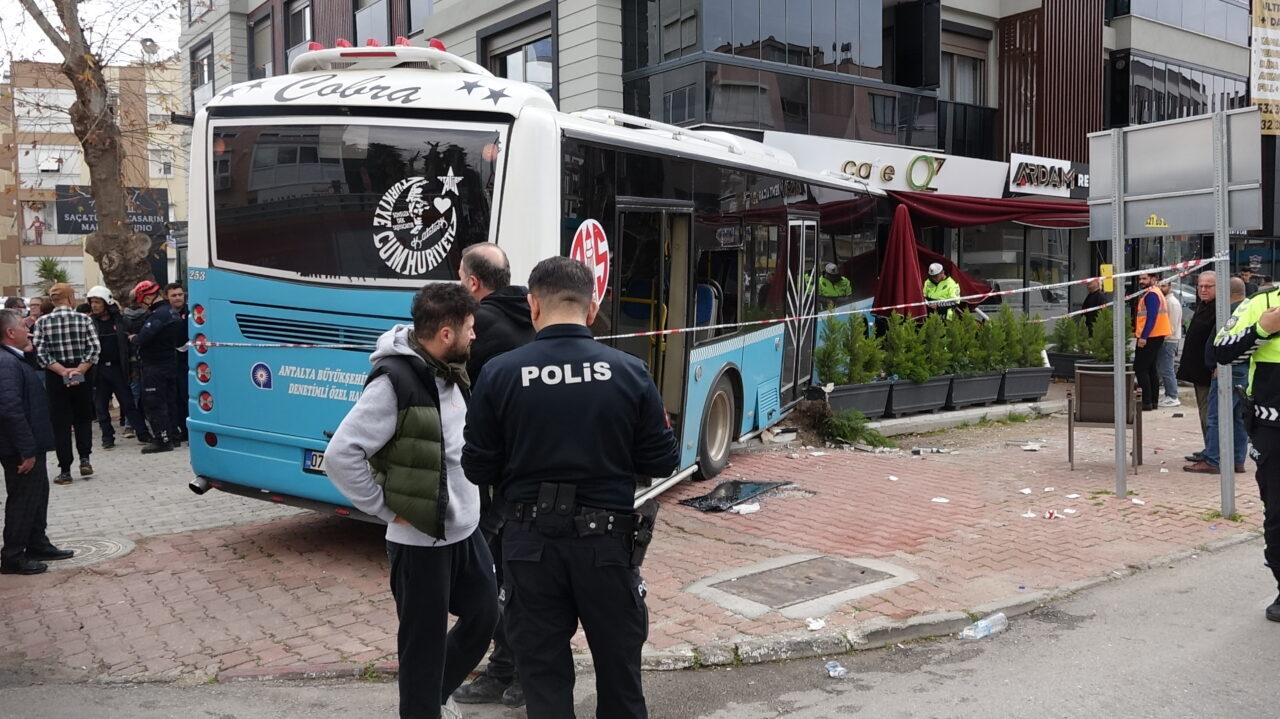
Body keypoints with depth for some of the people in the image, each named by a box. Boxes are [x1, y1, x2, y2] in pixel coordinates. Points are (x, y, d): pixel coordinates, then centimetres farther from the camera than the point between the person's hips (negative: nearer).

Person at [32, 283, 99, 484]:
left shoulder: (42, 321, -2)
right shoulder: (83, 319, -4)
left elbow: (40, 352, -9)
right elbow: (94, 349, -11)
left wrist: (62, 371, -11)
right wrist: (78, 370, -13)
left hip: (55, 377, 0)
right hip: (82, 375, 0)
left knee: (60, 423, 4)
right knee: (83, 418, 17)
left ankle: (65, 470, 4)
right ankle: (84, 459, 6)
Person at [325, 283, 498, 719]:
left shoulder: (451, 373, 6)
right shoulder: (394, 381, -21)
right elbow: (340, 456, -24)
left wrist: (467, 499, 12)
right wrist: (389, 510, -17)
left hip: (466, 530, 9)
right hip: (420, 540, -8)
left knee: (484, 617, 20)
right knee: (424, 641, 6)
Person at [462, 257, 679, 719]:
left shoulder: (499, 374, -10)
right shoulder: (629, 372, -7)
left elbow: (477, 469, -4)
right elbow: (661, 463, -1)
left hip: (532, 544, -1)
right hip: (607, 541, 1)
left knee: (544, 674, 12)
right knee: (619, 668, 19)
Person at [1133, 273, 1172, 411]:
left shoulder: (1151, 294, -14)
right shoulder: (1154, 292, 18)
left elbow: (1151, 317, -22)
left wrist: (1143, 337, -26)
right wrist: (1137, 331, 16)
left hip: (1149, 337, -11)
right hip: (1156, 336, 11)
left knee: (1140, 368, -8)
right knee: (1151, 368, 15)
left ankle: (1147, 402, -10)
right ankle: (1153, 401, 19)